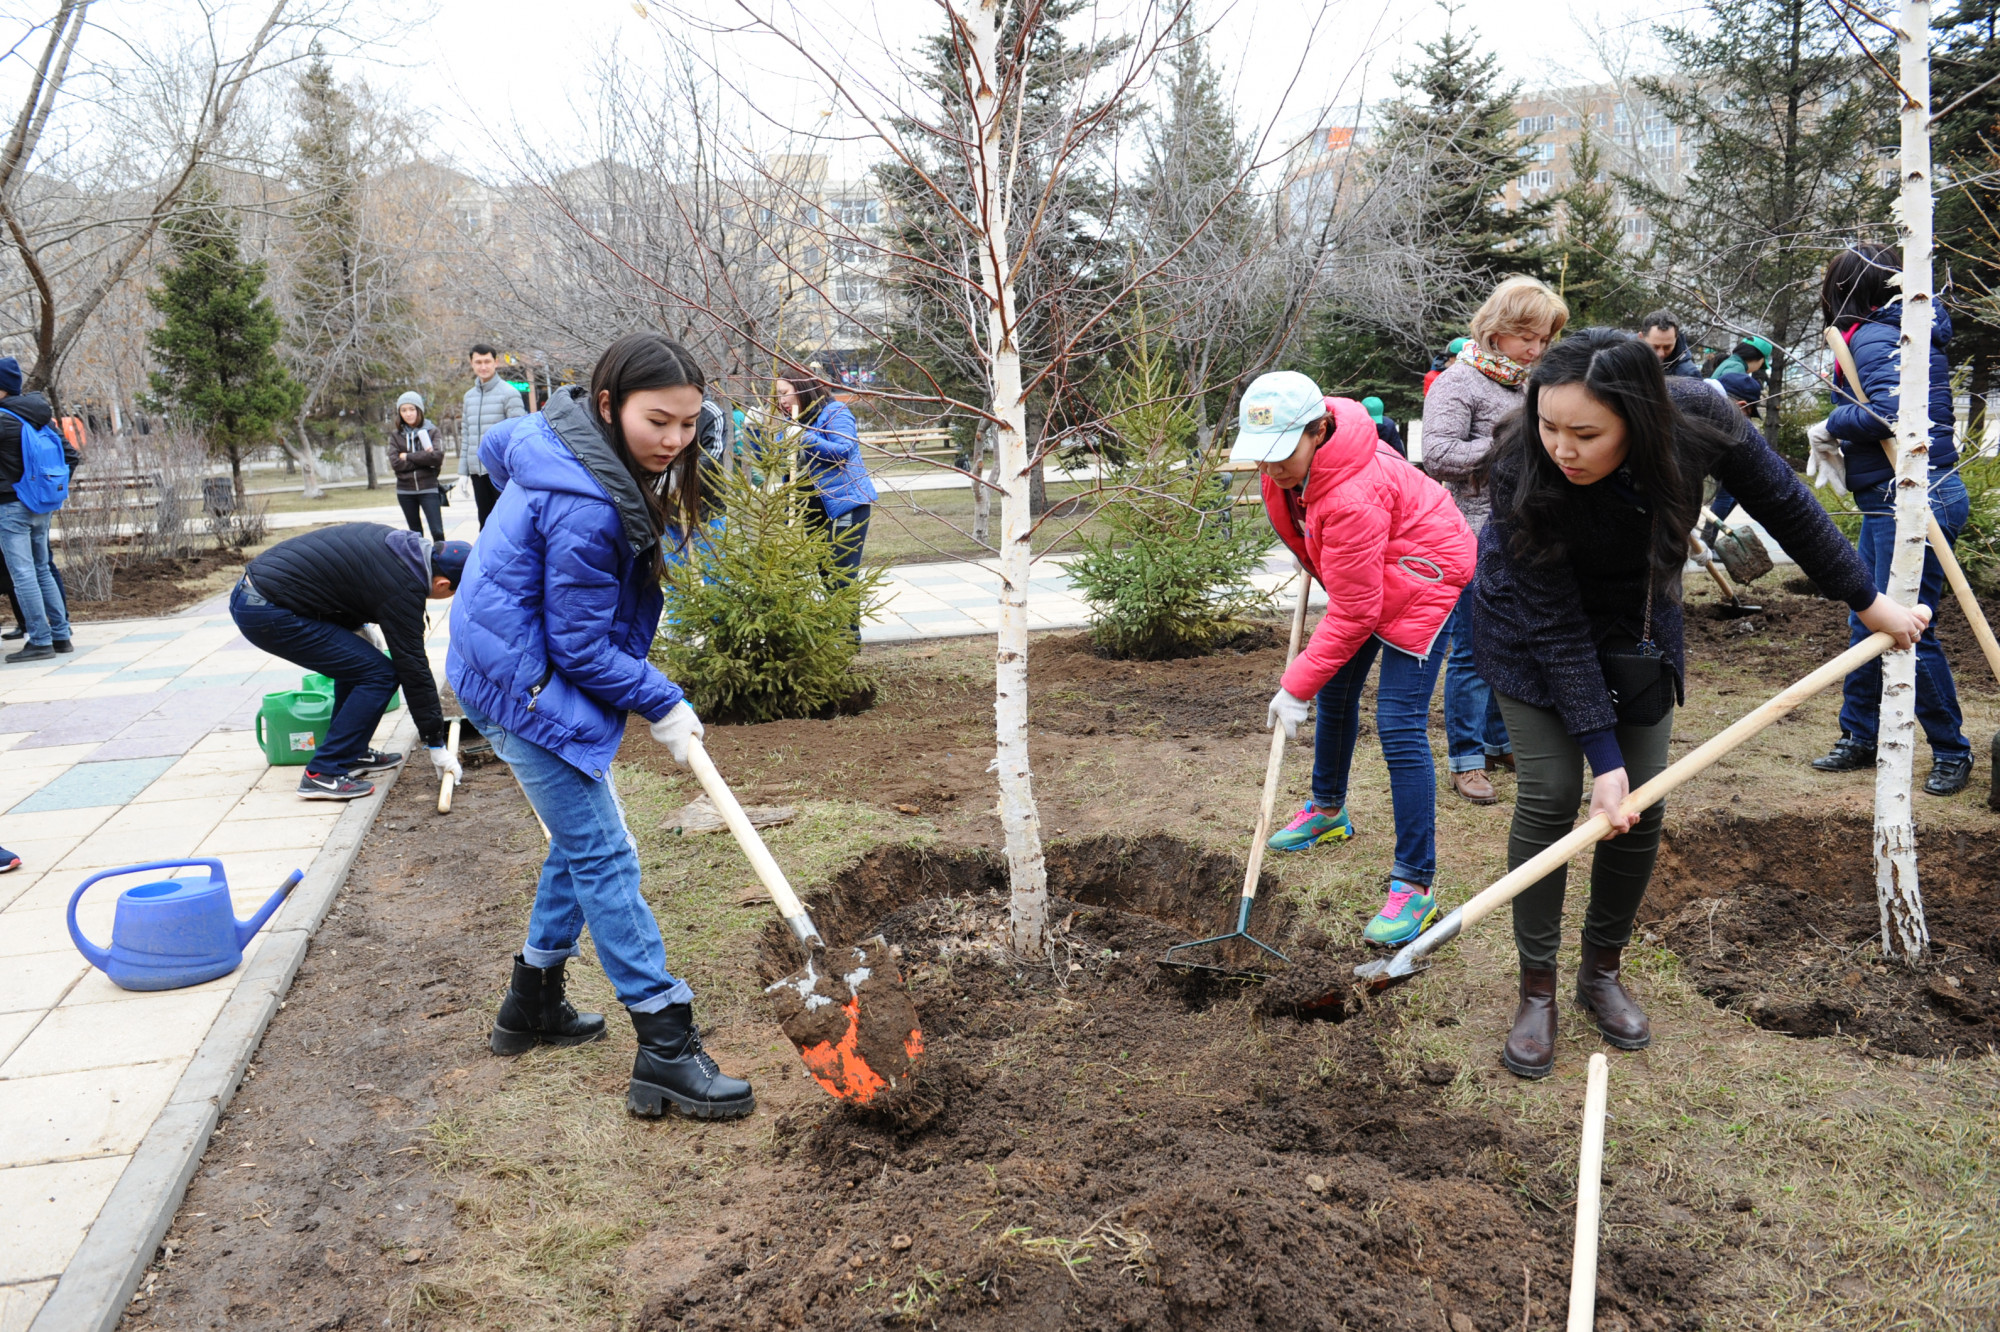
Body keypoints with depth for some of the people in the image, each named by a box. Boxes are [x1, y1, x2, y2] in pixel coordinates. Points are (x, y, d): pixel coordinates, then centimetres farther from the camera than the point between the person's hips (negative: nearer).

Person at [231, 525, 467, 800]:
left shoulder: (397, 542, 8)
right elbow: (413, 667, -11)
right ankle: (324, 774, -4)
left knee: (357, 661, 21)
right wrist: (436, 745, -3)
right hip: (268, 613, -10)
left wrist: (361, 627, 18)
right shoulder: (403, 589, -16)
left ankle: (351, 753, 24)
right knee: (379, 674, -8)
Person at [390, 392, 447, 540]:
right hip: (405, 491, 3)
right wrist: (423, 459, -11)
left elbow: (437, 456, -14)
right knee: (415, 533, 11)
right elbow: (395, 463, -7)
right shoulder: (396, 437, 7)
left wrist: (408, 457, -10)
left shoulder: (432, 432, 2)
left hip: (428, 489, -3)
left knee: (437, 532, -12)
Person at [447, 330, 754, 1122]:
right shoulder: (586, 510, -28)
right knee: (603, 859, -10)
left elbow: (495, 448, 24)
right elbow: (581, 647, -22)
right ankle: (666, 1052, -6)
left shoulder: (563, 432, 1)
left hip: (513, 667, 10)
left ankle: (533, 1004, 31)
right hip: (524, 687, -10)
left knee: (581, 840, 17)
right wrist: (662, 705, -12)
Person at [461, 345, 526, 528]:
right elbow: (465, 436, 17)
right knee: (485, 523, 11)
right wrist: (463, 471, 12)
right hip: (477, 471, 6)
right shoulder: (469, 396, 14)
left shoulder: (509, 393, -5)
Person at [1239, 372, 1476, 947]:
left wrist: (1294, 687, -29)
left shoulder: (1354, 496, -39)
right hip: (1362, 575, 10)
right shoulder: (1291, 458, -15)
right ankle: (1328, 811, 45)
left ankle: (1415, 885, -10)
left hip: (1420, 578, -9)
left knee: (1399, 726, -16)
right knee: (1335, 691, 21)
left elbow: (1353, 614, -33)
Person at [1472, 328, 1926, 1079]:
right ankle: (1537, 990, 5)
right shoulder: (1525, 472, -35)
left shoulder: (1696, 419, -29)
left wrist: (1868, 601, 1)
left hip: (1638, 624, 3)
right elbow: (1556, 628, -29)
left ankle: (1602, 971, 22)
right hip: (1532, 628, -3)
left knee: (1641, 810, 2)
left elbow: (1785, 505, -9)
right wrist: (1604, 757, -28)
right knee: (1550, 797, -11)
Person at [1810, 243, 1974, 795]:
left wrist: (1833, 422, -12)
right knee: (1866, 623, 16)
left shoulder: (1873, 339, -14)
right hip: (1887, 503, 11)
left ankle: (1952, 752, 9)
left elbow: (1885, 411, -28)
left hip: (1909, 498, -11)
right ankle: (1859, 738, 26)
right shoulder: (1907, 328, 15)